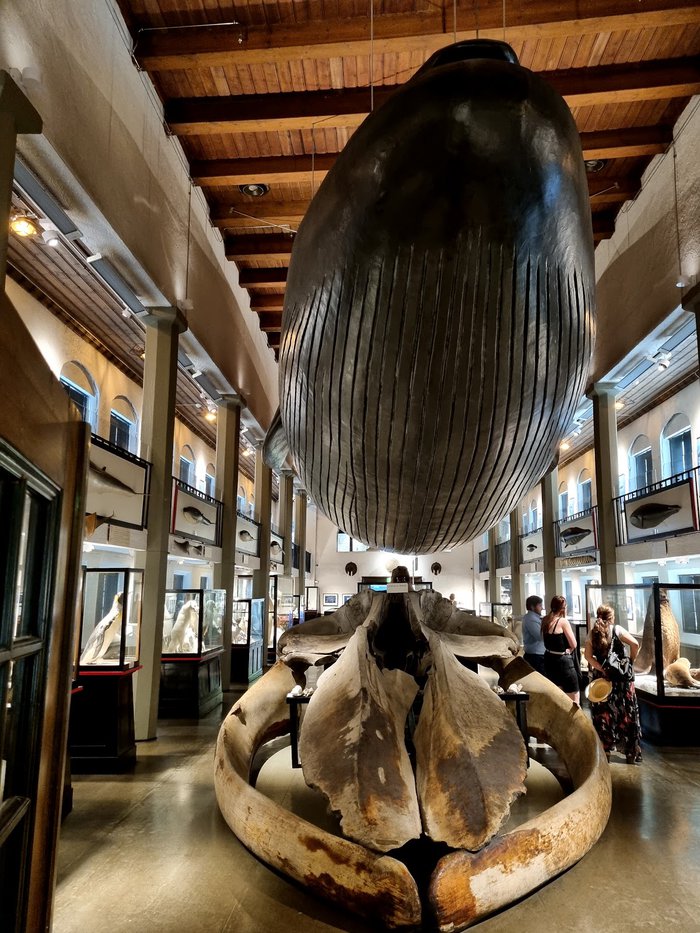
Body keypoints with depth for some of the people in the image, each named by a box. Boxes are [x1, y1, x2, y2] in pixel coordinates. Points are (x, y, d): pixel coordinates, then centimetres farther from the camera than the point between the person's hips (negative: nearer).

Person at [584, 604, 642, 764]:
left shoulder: (592, 633, 3)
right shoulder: (617, 629, -4)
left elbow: (588, 656, -6)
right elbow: (635, 644, -16)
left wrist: (601, 669, -6)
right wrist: (630, 660, -3)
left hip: (602, 677, 2)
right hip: (622, 676, -2)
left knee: (602, 714, 11)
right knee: (627, 714, 8)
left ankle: (604, 750, 15)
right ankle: (631, 753, 13)